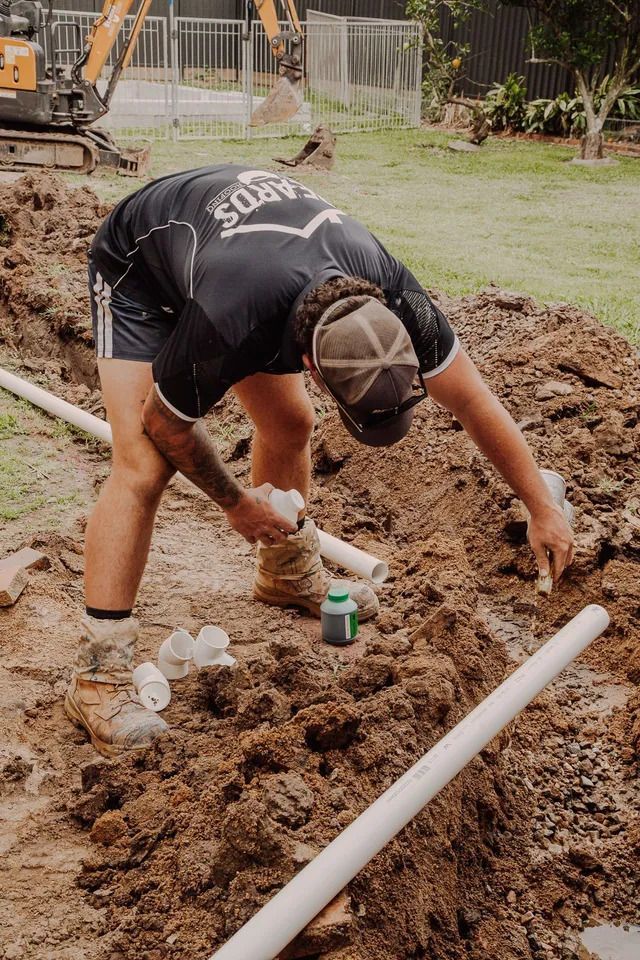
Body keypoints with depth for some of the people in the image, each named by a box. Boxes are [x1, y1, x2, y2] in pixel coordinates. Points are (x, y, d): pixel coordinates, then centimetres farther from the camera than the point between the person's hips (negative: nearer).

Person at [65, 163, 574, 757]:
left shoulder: (390, 297, -30)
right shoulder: (228, 329, -44)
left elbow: (473, 402, -17)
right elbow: (165, 423, -23)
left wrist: (542, 508, -13)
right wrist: (235, 504, -9)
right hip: (137, 263, -5)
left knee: (288, 424, 5)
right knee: (144, 465, -19)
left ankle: (289, 575, 32)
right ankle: (97, 675, -14)